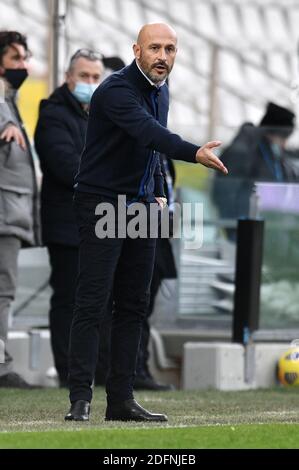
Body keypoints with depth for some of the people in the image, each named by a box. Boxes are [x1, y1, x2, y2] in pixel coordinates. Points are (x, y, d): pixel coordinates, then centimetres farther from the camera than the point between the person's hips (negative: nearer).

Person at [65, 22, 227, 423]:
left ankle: (121, 400, 9)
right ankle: (80, 400, -12)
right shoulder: (117, 90, -19)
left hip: (141, 207, 8)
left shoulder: (160, 90, 9)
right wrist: (195, 153, -51)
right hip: (102, 205, -8)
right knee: (92, 304, -11)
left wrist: (158, 192, 15)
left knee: (134, 306, 6)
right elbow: (148, 132, -37)